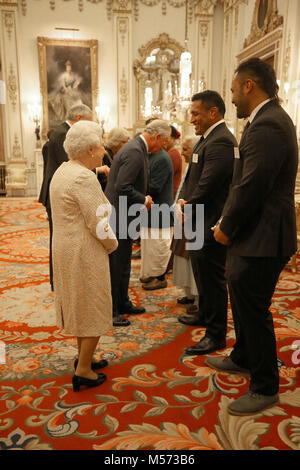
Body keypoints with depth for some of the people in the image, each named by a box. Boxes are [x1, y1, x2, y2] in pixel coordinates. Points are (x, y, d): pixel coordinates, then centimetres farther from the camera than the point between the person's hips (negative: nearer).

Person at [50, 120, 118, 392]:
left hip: (66, 248, 10)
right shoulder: (84, 177, -21)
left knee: (79, 306, 21)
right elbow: (98, 222, -23)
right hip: (85, 253, -10)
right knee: (93, 310, 4)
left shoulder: (63, 171, 10)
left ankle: (84, 358, 37)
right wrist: (112, 244, -6)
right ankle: (83, 372, 16)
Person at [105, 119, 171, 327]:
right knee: (115, 265, 0)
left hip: (124, 217, 10)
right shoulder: (134, 152, -20)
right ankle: (110, 310, 13)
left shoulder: (138, 148, 13)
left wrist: (144, 200, 11)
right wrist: (144, 200, -13)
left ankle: (122, 302, 33)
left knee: (123, 264, 19)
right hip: (119, 217, -10)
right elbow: (122, 188, -27)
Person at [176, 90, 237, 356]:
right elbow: (193, 177, 15)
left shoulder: (220, 142, -20)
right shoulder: (209, 138, 14)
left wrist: (186, 209, -10)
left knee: (212, 278, 0)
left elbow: (207, 185, -24)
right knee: (202, 274, 23)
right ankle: (205, 315, 43)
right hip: (200, 223, 11)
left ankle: (216, 334, 15)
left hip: (210, 224, -11)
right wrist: (183, 200, -1)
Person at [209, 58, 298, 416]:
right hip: (251, 236, 11)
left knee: (253, 311, 3)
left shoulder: (268, 125, -20)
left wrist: (226, 228, -11)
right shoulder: (267, 119, 14)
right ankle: (243, 359, 45)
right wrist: (227, 224, 10)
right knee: (242, 303, 23)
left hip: (261, 239, -11)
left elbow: (252, 187, -25)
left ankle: (265, 388, 23)